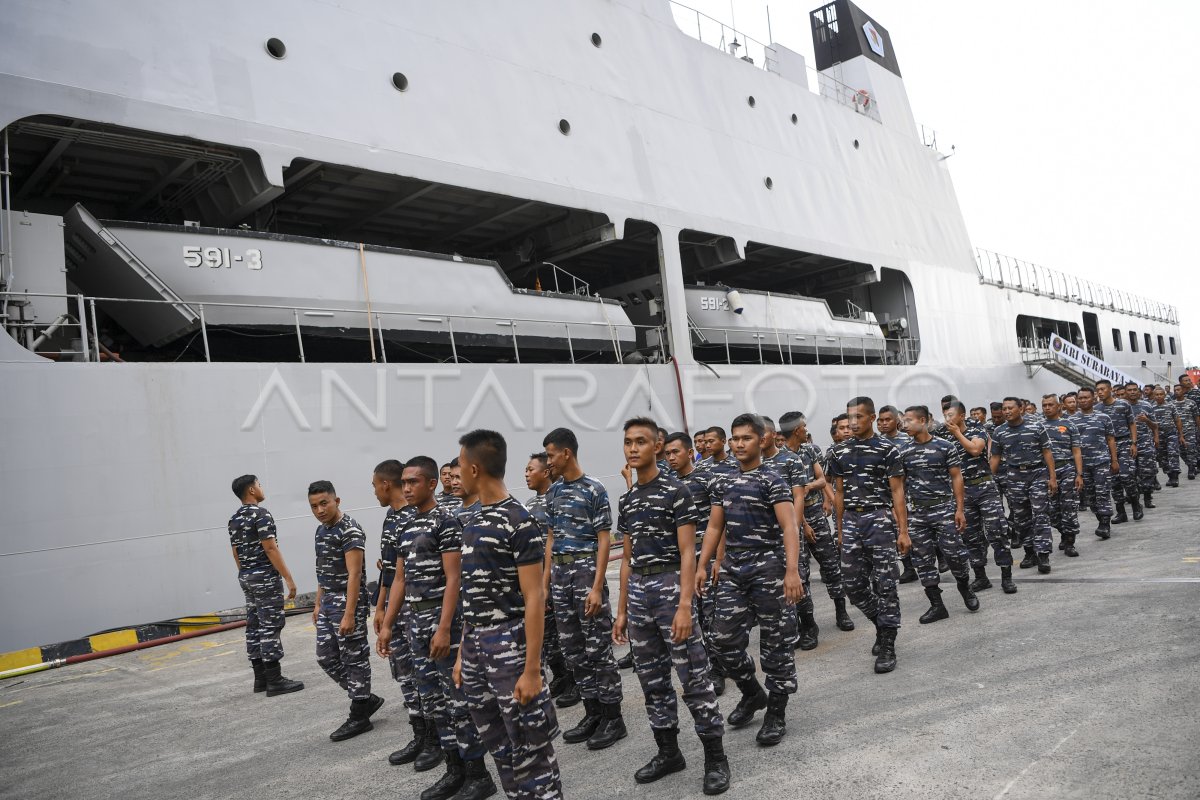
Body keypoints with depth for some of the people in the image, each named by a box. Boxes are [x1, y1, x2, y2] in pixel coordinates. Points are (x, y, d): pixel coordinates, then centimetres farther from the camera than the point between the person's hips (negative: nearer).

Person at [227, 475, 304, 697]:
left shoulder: (234, 519, 12)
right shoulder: (260, 514, -15)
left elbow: (236, 553, 16)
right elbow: (270, 549, -20)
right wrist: (288, 578, -18)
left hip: (246, 578, 9)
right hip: (265, 576, -9)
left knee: (254, 627, 11)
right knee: (270, 628, -6)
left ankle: (260, 678, 16)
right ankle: (274, 681, -5)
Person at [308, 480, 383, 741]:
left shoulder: (350, 530, -17)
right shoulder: (321, 530, 11)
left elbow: (354, 574, -21)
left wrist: (349, 614, -24)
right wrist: (318, 604, 20)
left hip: (348, 604, -9)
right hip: (328, 605, 9)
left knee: (354, 660, 0)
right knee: (326, 658, 12)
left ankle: (359, 717, 12)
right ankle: (367, 699, 24)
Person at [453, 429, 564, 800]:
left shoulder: (520, 523, -14)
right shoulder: (474, 522, 10)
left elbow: (534, 598, -16)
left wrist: (532, 670, -18)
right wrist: (462, 654, 15)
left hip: (509, 646, -8)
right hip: (476, 648, 8)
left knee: (530, 747, 2)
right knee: (497, 744, 16)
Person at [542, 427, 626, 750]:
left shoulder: (594, 489, -8)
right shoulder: (553, 492, 12)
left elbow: (603, 540, -10)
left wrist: (597, 587, -16)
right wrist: (545, 581, 12)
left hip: (587, 571, -7)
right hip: (560, 574, 7)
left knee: (598, 648, -1)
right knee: (573, 649, 11)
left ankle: (612, 718, 10)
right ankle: (592, 714, 22)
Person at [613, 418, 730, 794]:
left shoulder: (676, 491, -8)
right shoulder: (626, 501, 12)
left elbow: (687, 553, -11)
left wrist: (685, 605, -19)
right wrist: (622, 611, 15)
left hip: (669, 585, -7)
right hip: (638, 591, 7)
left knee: (693, 677, -1)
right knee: (652, 678, 13)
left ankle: (715, 757, 11)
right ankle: (668, 752, 26)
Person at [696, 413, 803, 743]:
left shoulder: (771, 480, -7)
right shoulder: (723, 483, 11)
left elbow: (789, 527, -16)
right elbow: (714, 527, 14)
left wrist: (792, 570, -28)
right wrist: (702, 566, 6)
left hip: (767, 567, -5)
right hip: (733, 569, 6)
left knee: (775, 643, 3)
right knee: (724, 640, 6)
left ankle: (776, 713, 18)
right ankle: (753, 693, 30)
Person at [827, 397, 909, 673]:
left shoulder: (887, 449, -3)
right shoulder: (839, 451, 8)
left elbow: (897, 491, -4)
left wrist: (903, 531, -7)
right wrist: (840, 530, 12)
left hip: (880, 518, -4)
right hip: (851, 521, 4)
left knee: (884, 584, -2)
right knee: (853, 584, 6)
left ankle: (887, 646, 7)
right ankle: (883, 624, 31)